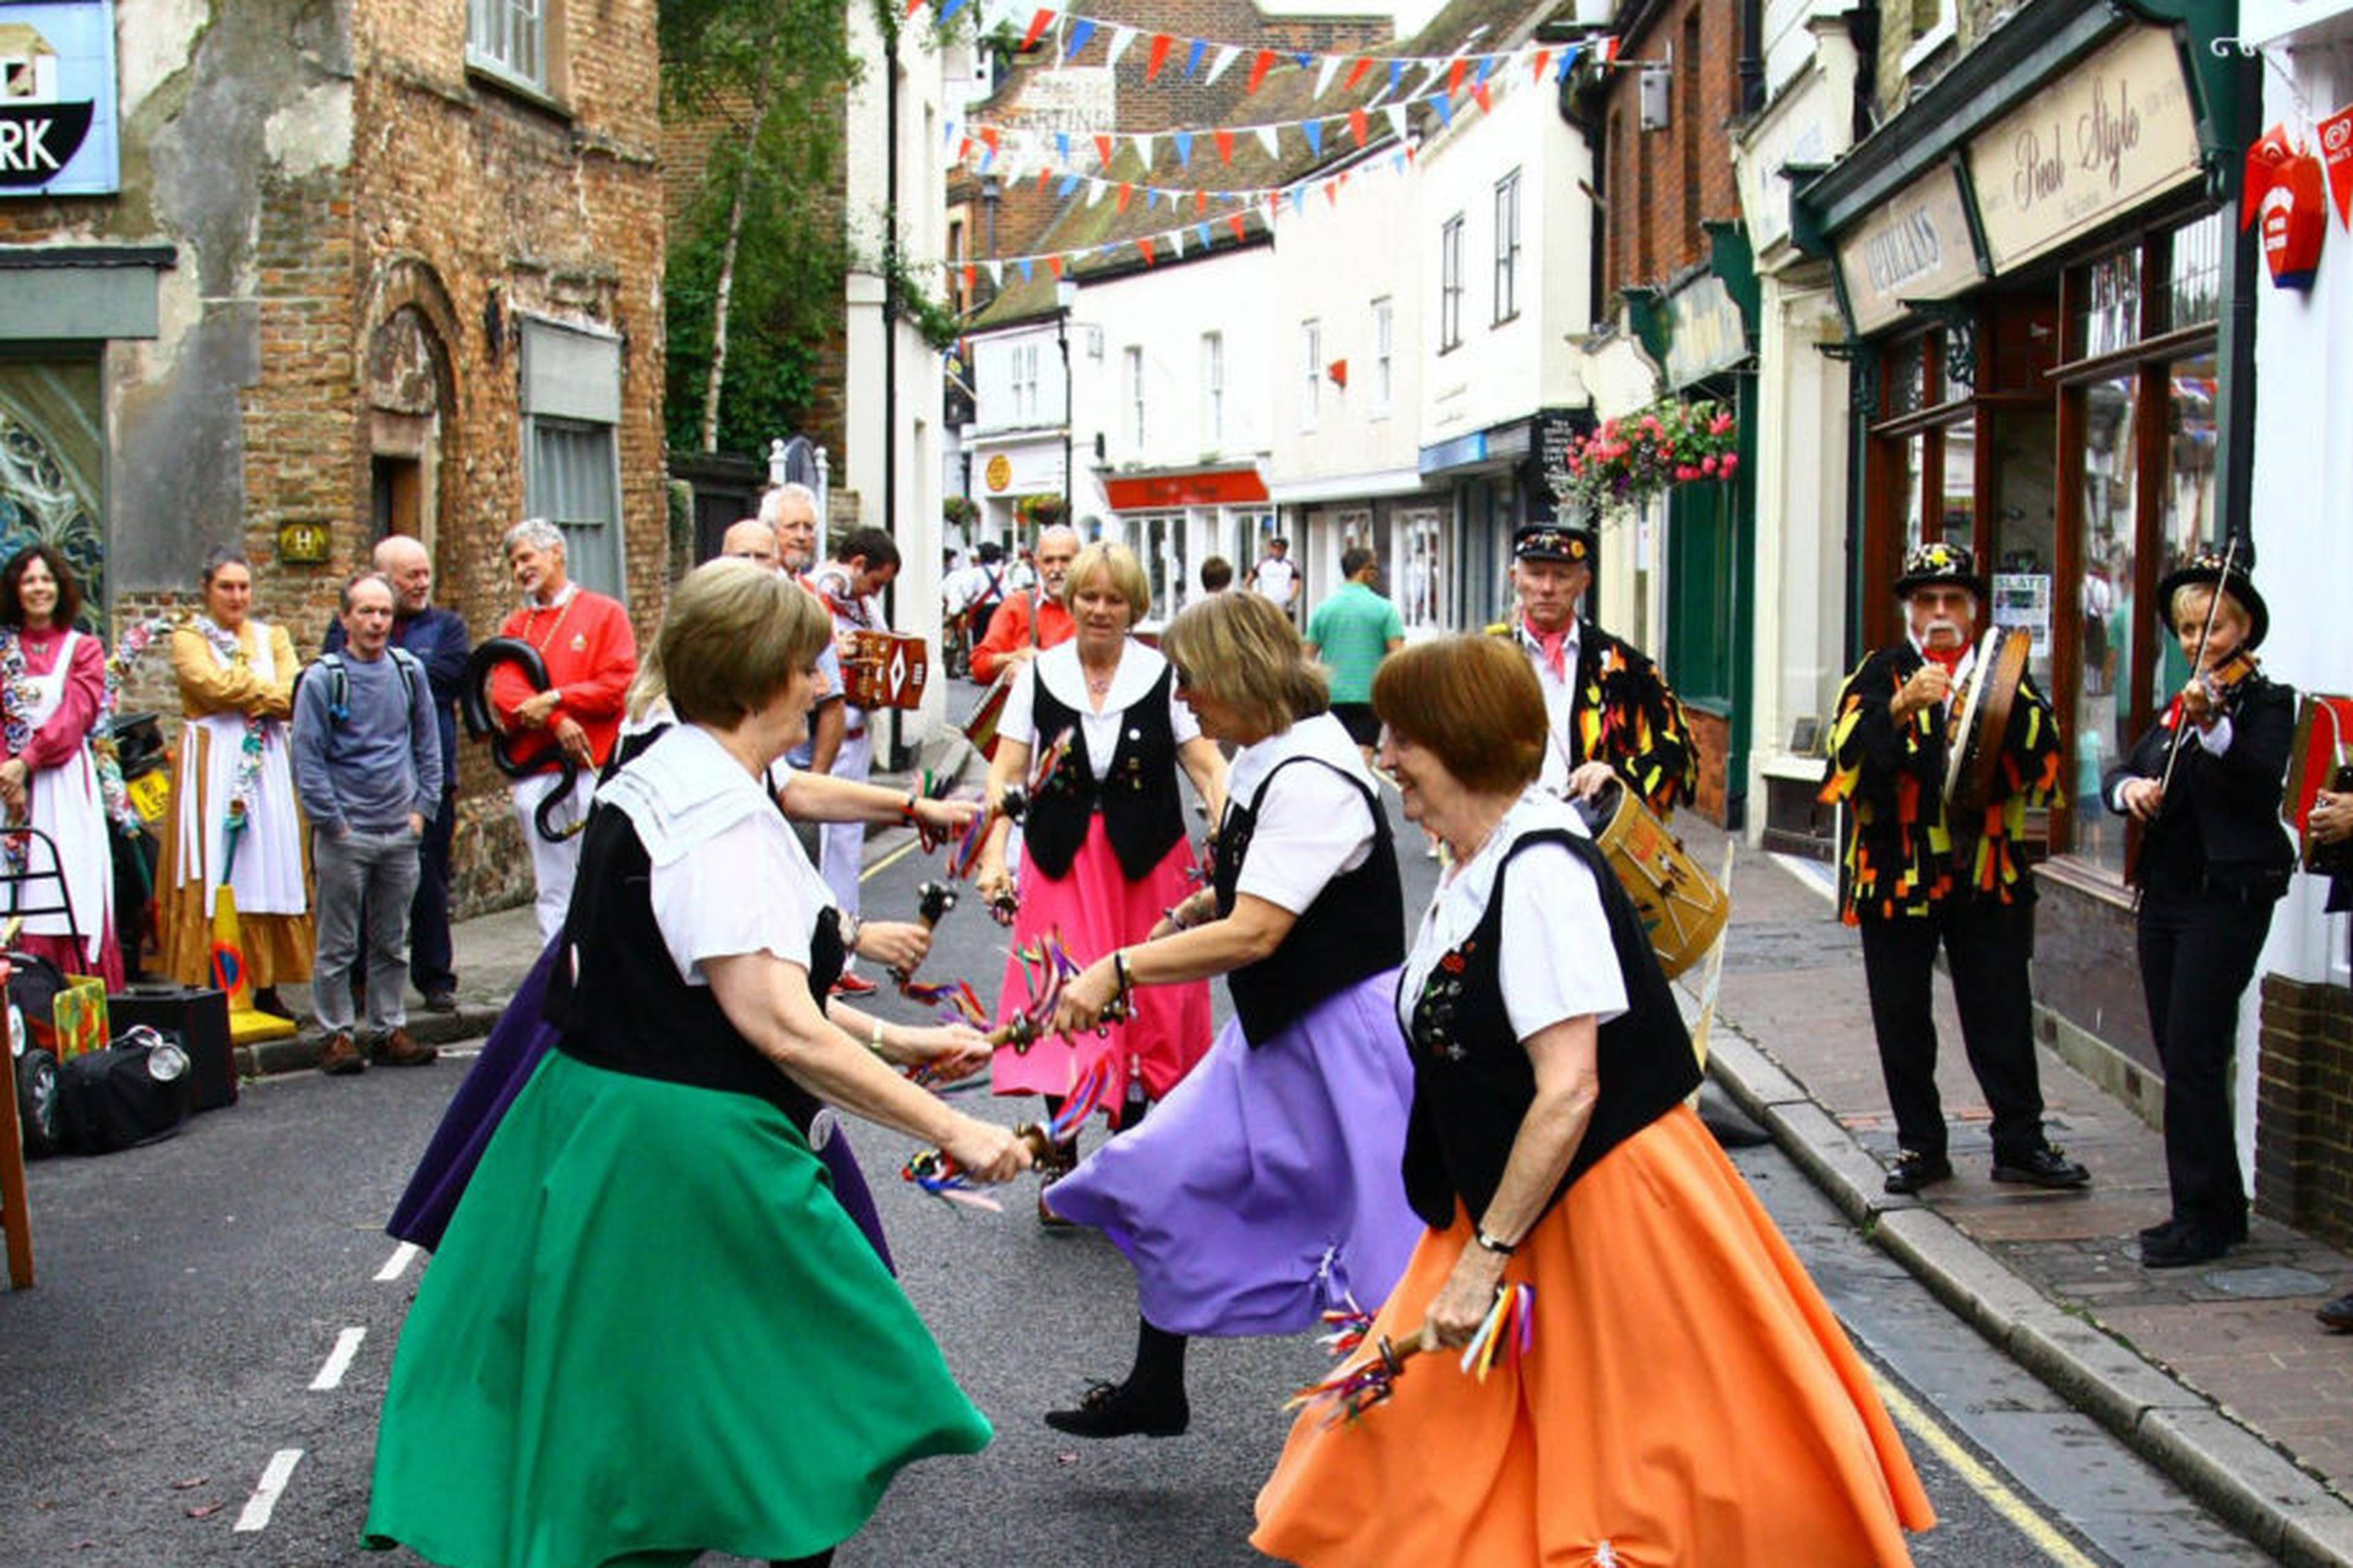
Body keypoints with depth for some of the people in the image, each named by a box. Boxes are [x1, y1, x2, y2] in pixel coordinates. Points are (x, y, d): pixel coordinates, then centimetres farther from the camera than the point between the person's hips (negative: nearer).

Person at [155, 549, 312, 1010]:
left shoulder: (272, 638, 16)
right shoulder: (189, 638, 5)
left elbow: (295, 698, 0)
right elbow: (215, 685, -14)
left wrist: (244, 695, -11)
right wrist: (269, 693, -5)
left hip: (267, 764, 4)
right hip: (213, 765, -4)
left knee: (270, 868, 1)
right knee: (213, 873, -7)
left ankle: (266, 985, 4)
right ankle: (207, 988, -7)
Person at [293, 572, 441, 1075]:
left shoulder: (409, 671, 5)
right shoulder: (323, 679, -7)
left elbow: (428, 745, 13)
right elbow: (307, 758, -6)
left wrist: (422, 808, 6)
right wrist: (333, 822, -8)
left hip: (401, 832, 4)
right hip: (346, 835, -4)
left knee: (392, 943, 11)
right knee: (338, 944, 2)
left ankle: (389, 1030, 19)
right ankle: (337, 1034, 9)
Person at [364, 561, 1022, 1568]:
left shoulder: (653, 783, 12)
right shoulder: (720, 817, -20)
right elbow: (780, 1030, -24)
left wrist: (893, 1045, 16)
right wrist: (949, 1129, -20)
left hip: (595, 1117, 10)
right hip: (686, 1154, -10)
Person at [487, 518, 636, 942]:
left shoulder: (605, 613, 6)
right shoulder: (515, 627, 16)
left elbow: (620, 685, -5)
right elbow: (504, 694, 1)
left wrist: (554, 699, -11)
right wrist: (558, 722, -14)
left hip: (593, 766, -3)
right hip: (534, 770, 3)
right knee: (552, 890, 4)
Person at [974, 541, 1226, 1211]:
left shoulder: (1165, 677, -1)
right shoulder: (1039, 676, 3)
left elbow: (1208, 767, -4)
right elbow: (1007, 772, 1)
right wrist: (994, 854, -12)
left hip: (1148, 864, 0)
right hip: (1062, 862, 1)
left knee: (1148, 1005, 2)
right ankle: (1060, 1160, 6)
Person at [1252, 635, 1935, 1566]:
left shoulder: (1540, 873, -21)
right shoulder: (1472, 871, 8)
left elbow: (1567, 1091, -25)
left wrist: (1485, 1259, -22)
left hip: (1605, 1206, -10)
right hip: (1515, 1212, 10)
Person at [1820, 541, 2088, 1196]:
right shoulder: (1880, 675, 6)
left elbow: (2043, 758, -3)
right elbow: (1848, 753, -11)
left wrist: (2011, 707, -20)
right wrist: (1899, 709, -26)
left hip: (1987, 874, 1)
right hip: (1897, 871, 0)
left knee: (2002, 1017, 3)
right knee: (1902, 1022, 5)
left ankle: (2020, 1143, 13)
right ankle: (1921, 1147, 16)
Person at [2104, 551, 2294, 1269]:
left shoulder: (2266, 701, -4)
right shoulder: (2176, 708, 18)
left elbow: (2264, 784, -21)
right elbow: (2119, 775, 14)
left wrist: (2212, 726, -37)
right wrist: (2129, 786, -9)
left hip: (2227, 896, -7)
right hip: (2164, 896, 7)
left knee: (2193, 1057, -11)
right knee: (2181, 1060, 9)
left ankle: (2203, 1217, -5)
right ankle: (2219, 1207, 18)